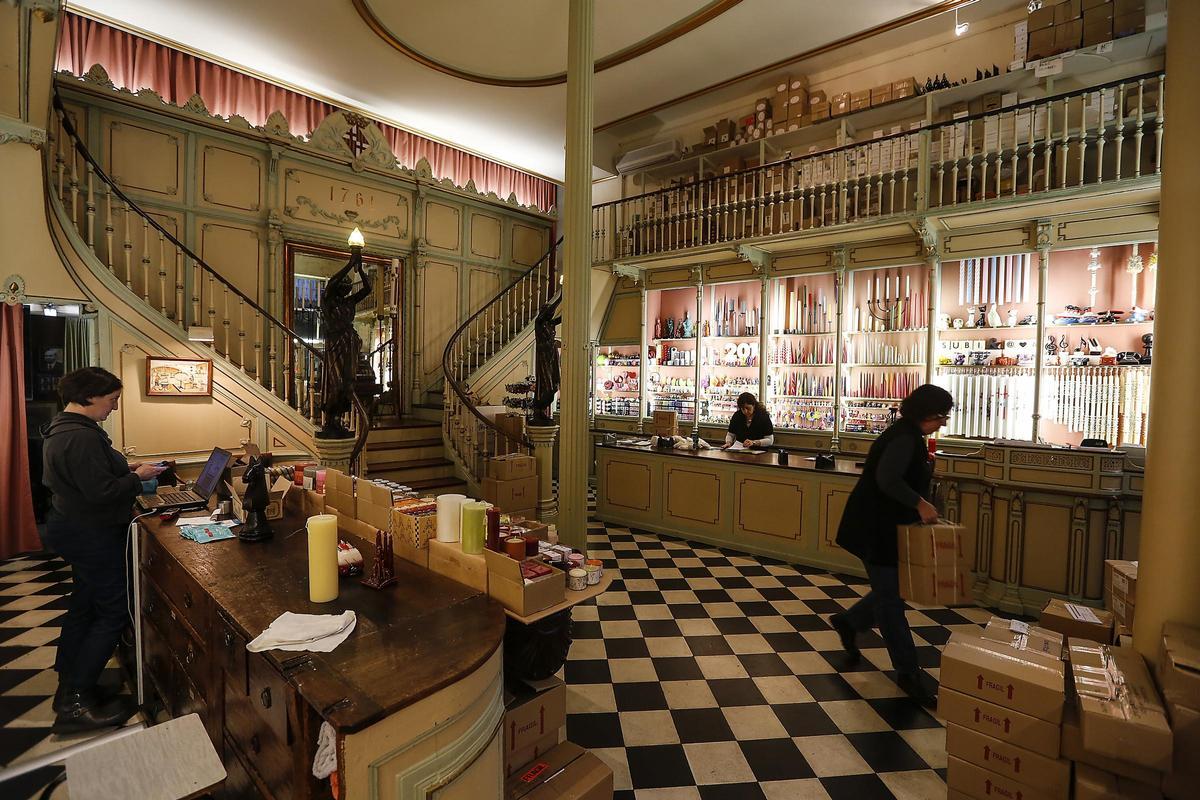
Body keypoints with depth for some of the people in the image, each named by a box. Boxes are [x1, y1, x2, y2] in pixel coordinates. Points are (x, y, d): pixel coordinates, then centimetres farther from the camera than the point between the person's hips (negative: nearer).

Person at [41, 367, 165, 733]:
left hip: (72, 529, 11)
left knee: (83, 606, 20)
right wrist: (137, 478, -14)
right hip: (92, 535, -11)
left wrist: (125, 469, 8)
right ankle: (75, 703, 4)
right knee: (113, 612, -3)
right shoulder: (82, 436, -26)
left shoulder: (60, 429, 9)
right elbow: (100, 492, -29)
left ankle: (69, 687, 32)